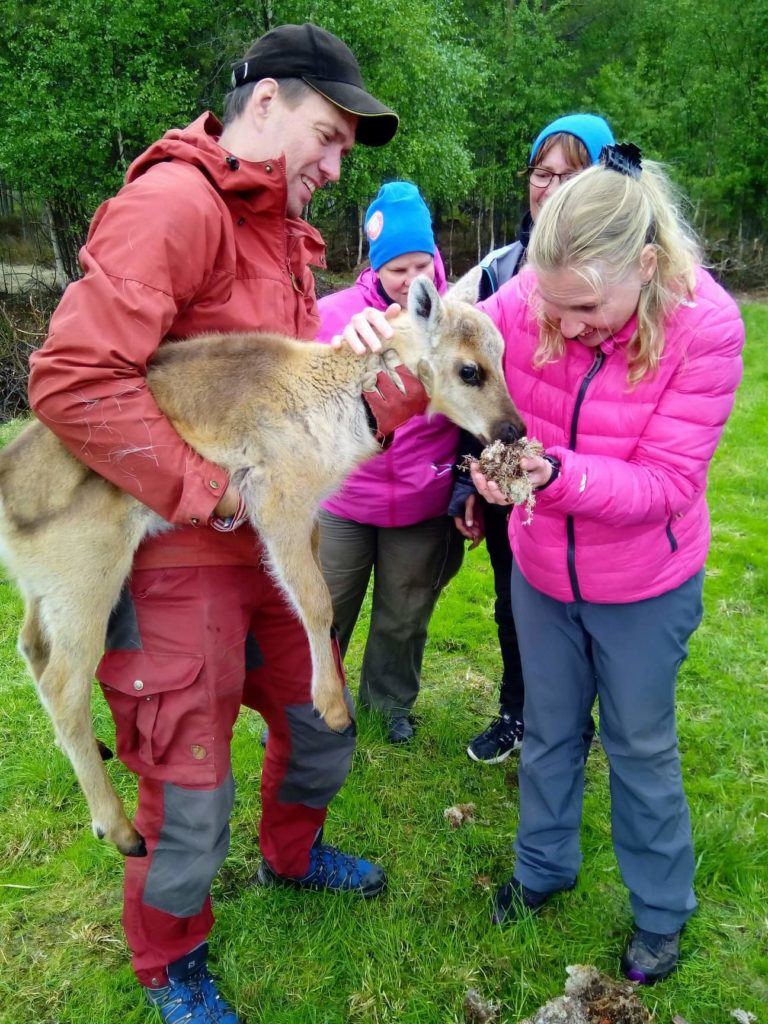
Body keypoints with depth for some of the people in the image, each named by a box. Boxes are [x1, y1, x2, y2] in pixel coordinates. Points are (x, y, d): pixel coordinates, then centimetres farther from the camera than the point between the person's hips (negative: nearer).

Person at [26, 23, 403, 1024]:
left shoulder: (284, 234, 13)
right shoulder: (174, 203, -17)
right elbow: (73, 377, -27)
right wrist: (209, 491, -21)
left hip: (274, 544, 9)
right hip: (180, 560, -8)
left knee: (322, 726, 23)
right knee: (191, 801, 8)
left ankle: (291, 855, 54)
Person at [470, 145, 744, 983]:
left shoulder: (705, 327, -23)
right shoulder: (525, 301, -18)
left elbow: (666, 484, -24)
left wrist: (558, 475, -41)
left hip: (644, 589, -2)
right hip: (541, 572, 3)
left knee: (641, 748, 15)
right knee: (548, 730, 20)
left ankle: (662, 911, 41)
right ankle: (543, 868, 46)